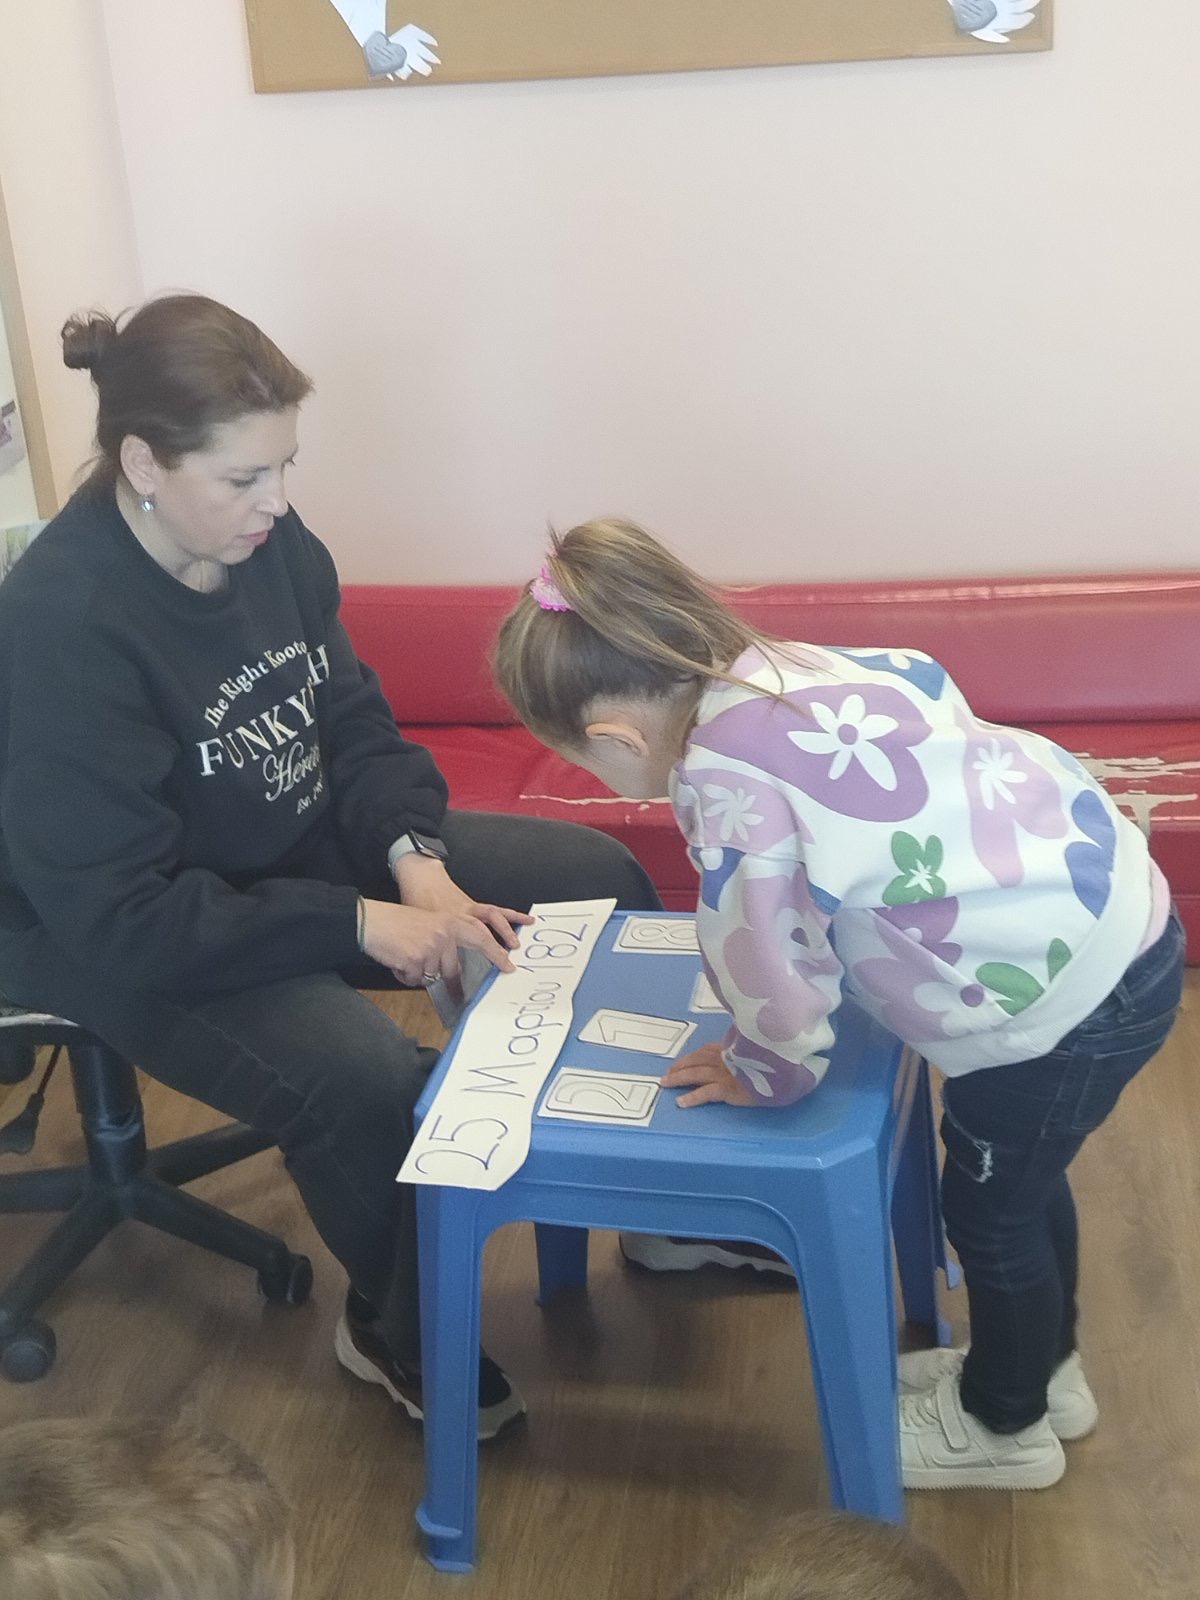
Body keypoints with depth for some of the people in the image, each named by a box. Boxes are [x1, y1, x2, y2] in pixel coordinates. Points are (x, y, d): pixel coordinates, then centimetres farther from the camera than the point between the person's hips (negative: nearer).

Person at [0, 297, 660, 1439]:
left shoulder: (262, 535, -10)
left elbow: (354, 722, 1)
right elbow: (122, 917, -28)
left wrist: (414, 855, -18)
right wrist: (359, 923, -30)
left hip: (309, 847, 8)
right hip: (132, 941, -7)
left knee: (597, 875, 2)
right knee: (372, 1083, -33)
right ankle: (396, 1331, 2)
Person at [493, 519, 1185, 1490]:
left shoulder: (723, 778, -24)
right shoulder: (778, 669, 0)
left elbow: (768, 957, -19)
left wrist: (766, 1073, 4)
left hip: (1063, 990, -9)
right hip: (1112, 904, 9)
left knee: (989, 1207, 15)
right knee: (1019, 1179, 28)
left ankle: (1005, 1427, 40)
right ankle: (1046, 1371, 52)